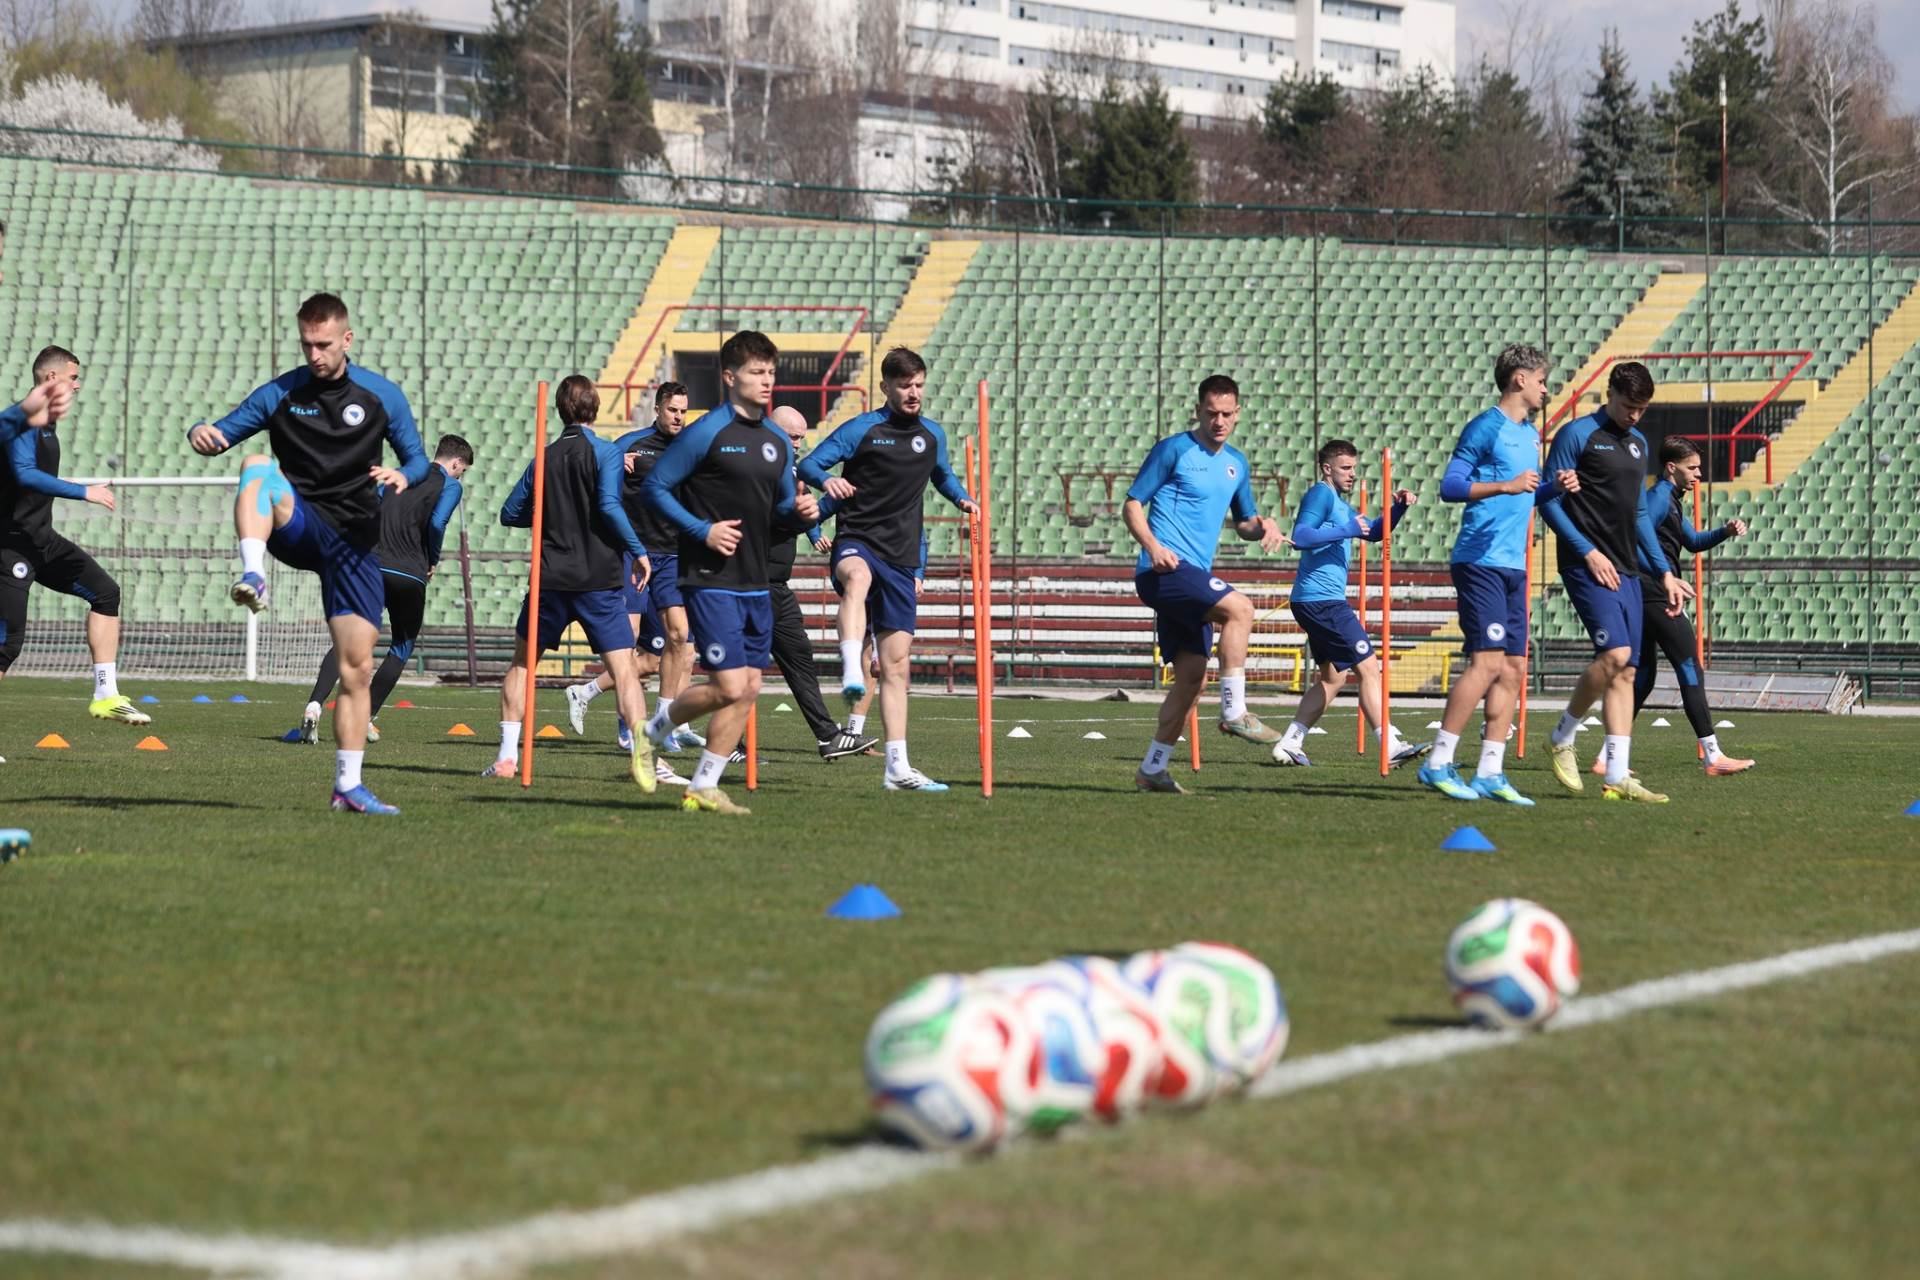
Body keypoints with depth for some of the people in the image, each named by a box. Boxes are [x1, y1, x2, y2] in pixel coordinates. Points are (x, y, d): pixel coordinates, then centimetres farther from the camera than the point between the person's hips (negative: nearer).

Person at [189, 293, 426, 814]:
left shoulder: (382, 395, 6)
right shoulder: (280, 393, 5)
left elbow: (417, 458, 11)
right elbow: (223, 432, 9)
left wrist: (403, 475, -14)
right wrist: (203, 434, -16)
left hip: (353, 540, 1)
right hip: (295, 529, -1)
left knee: (357, 667, -3)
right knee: (259, 465, -33)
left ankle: (348, 785, 7)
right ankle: (252, 577, -50)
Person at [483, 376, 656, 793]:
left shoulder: (545, 458, 10)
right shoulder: (606, 452, -3)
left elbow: (510, 514, 15)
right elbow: (609, 505, -17)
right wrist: (638, 551, -9)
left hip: (551, 578, 3)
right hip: (599, 579, -3)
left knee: (523, 662, 17)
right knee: (624, 668, -5)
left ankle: (508, 755, 11)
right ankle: (641, 751, -24)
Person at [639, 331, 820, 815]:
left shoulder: (778, 442, 12)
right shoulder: (706, 433, -9)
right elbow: (654, 488, -8)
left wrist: (800, 510, 0)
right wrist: (701, 530, -16)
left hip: (756, 585, 7)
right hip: (710, 581, -7)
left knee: (749, 689, 4)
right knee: (729, 687, -13)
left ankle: (703, 788, 13)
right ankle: (657, 725, 14)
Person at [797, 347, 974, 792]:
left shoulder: (933, 434, 14)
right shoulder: (862, 429, -2)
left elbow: (943, 474, 34)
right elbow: (808, 465, -7)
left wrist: (962, 499, 13)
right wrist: (826, 480, -29)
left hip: (901, 559, 5)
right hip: (856, 542, -5)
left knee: (896, 664, 6)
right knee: (858, 578, -44)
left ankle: (897, 767, 9)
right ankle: (850, 674, -58)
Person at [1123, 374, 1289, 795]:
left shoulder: (1236, 463, 18)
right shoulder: (1174, 450, -3)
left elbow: (1243, 522, 28)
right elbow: (1132, 505, -3)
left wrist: (1264, 527, 4)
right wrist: (1152, 546, -20)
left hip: (1192, 578, 8)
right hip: (1164, 569, -8)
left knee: (1191, 678, 5)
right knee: (1239, 608, -27)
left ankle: (1152, 769, 13)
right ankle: (1234, 712, -24)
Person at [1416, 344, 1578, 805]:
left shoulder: (1531, 434, 20)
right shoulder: (1485, 427, -6)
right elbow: (1449, 487, -12)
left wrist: (1553, 487, 10)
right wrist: (1504, 485, -23)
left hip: (1512, 566, 9)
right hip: (1480, 562, -9)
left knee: (1513, 668, 4)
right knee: (1487, 661, -15)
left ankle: (1490, 773, 7)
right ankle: (1438, 764, -10)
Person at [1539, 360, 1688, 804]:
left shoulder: (1638, 443, 19)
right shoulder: (1577, 434, -4)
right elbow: (1549, 502, -7)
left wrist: (1664, 572, 21)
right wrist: (1588, 552, -14)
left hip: (1628, 571, 7)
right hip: (1588, 567, -7)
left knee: (1626, 671, 0)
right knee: (1615, 653, -21)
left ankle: (1617, 776, -1)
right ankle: (1562, 739, -1)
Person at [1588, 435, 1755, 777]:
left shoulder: (1670, 500, 22)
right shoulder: (1658, 497, -10)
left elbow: (1693, 541, 30)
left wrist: (1726, 531, 14)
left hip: (1646, 597, 11)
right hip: (1655, 594, -11)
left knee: (1642, 675, 12)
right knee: (1689, 668, -7)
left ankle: (1607, 758, 9)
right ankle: (1712, 756, -7)